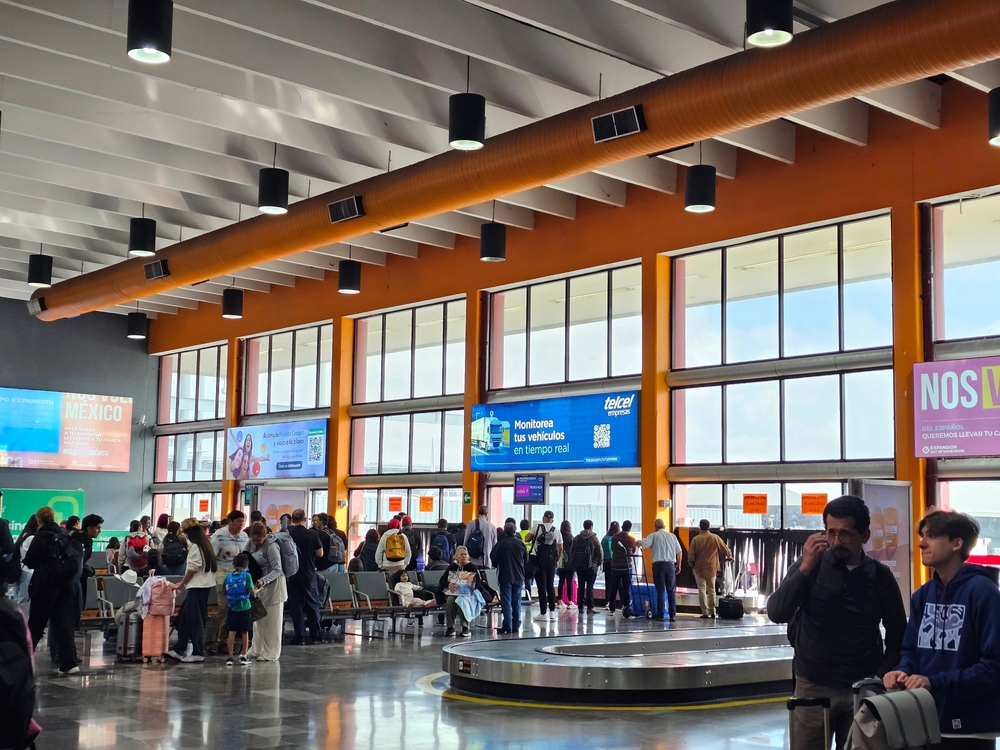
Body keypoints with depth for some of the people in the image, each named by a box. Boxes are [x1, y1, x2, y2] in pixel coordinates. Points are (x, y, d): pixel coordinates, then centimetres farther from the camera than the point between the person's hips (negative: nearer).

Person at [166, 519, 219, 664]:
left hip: (197, 587, -9)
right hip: (205, 585, 9)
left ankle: (198, 653, 1)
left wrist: (179, 585, -4)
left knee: (195, 619, -3)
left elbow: (192, 569, -15)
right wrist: (182, 583, 18)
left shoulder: (195, 546, -14)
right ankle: (179, 650, 19)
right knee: (184, 618, 14)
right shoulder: (205, 545, 13)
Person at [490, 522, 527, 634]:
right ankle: (516, 626, 10)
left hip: (505, 576, -3)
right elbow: (526, 559, 11)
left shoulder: (501, 543, -10)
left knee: (506, 602, 0)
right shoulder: (521, 543, 1)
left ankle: (507, 626, -4)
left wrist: (497, 566, 13)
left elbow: (493, 557, -7)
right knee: (517, 602, 10)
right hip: (519, 576, 3)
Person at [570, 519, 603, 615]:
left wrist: (573, 564, 11)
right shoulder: (594, 538, -6)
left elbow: (571, 551, 5)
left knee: (580, 586, 9)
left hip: (579, 565, 3)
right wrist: (599, 562, 5)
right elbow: (600, 552, -9)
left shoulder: (577, 538, 5)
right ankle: (590, 607, -5)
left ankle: (580, 607, 9)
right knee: (590, 586, -1)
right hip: (591, 565, -3)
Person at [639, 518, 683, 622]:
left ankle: (660, 615, 0)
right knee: (671, 591, 7)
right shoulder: (672, 536, 12)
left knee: (660, 591, 0)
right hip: (671, 564, 3)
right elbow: (679, 552, 10)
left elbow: (643, 544, -13)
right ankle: (672, 615, 5)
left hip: (659, 564, -3)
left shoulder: (654, 536, 1)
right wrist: (679, 565, 17)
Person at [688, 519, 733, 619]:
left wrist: (692, 563, 9)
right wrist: (729, 557, 24)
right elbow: (725, 549, 5)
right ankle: (712, 611, 20)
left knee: (702, 590, 1)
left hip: (699, 568, -2)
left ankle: (705, 612, -4)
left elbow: (690, 554, -9)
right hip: (712, 568, 2)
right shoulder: (715, 538, -3)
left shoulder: (696, 539, -8)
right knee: (711, 589, 16)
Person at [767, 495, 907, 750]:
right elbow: (777, 614, -15)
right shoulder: (811, 565, -5)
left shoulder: (880, 576, 0)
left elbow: (897, 635, 9)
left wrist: (880, 678, -1)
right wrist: (805, 568, -23)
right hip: (813, 687, -1)